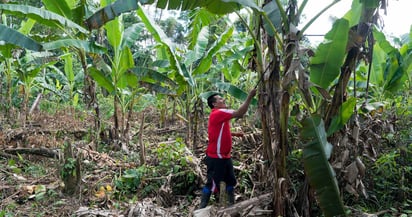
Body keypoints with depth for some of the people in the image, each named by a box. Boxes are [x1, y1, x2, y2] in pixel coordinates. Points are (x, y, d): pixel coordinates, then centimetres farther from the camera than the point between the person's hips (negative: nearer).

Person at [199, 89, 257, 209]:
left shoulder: (221, 115, 12)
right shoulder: (217, 113, -19)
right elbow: (239, 113, -26)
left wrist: (235, 134, 11)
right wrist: (250, 96, -22)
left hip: (224, 156, 10)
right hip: (216, 158, -10)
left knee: (231, 181, 17)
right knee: (211, 184, 0)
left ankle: (232, 205, 30)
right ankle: (202, 209, 13)